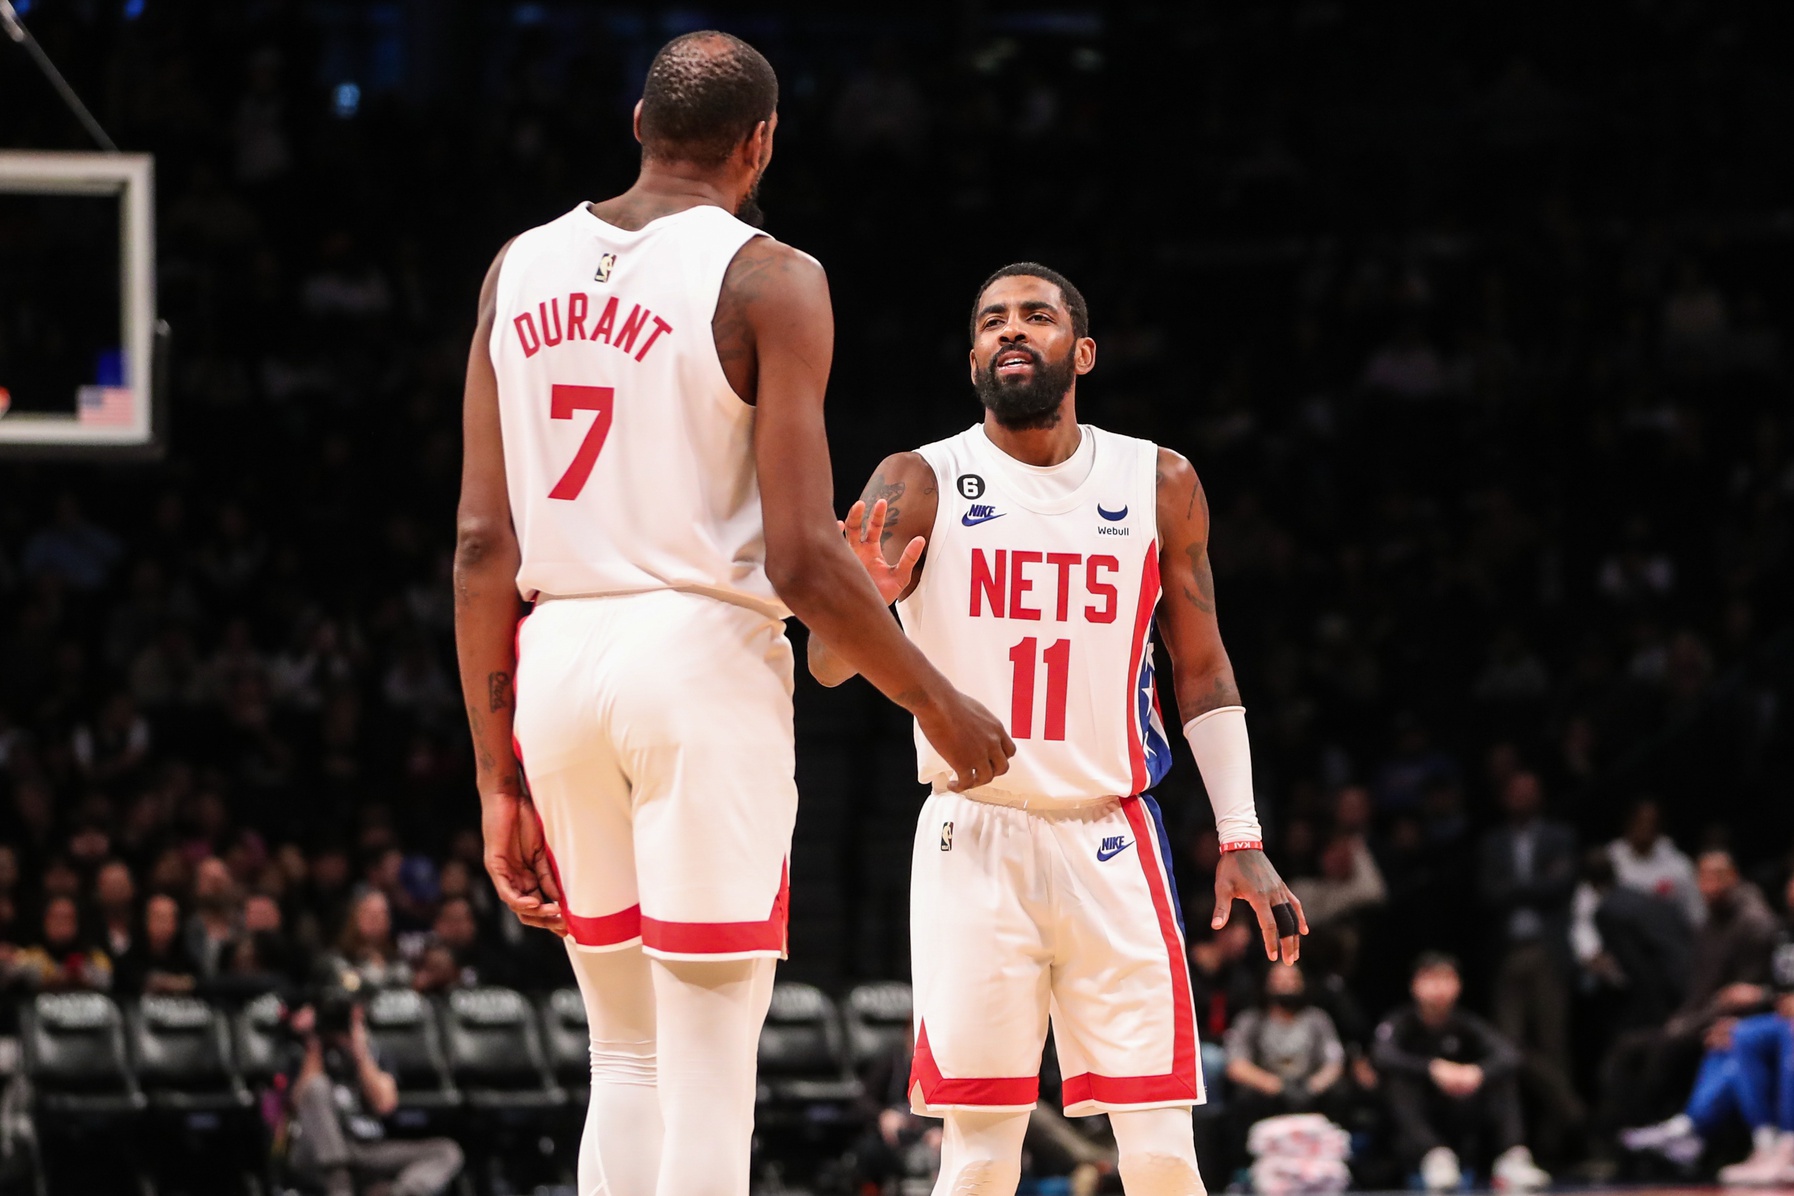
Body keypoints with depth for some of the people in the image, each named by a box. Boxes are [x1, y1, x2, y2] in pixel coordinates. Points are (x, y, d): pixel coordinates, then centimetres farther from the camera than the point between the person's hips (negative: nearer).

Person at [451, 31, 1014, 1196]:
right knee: (707, 1075, -3)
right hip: (703, 658, -6)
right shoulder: (767, 278, -7)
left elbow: (484, 546, 7)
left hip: (556, 661, 6)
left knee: (629, 1058, 16)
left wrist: (499, 773, 11)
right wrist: (940, 706, 1)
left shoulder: (523, 270, 9)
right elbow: (801, 558, -13)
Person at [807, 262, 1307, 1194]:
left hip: (1112, 845, 2)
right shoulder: (921, 486, -3)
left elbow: (1202, 672, 13)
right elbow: (829, 663, -13)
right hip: (972, 845, -2)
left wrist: (1241, 841, 6)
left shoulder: (1159, 486, 5)